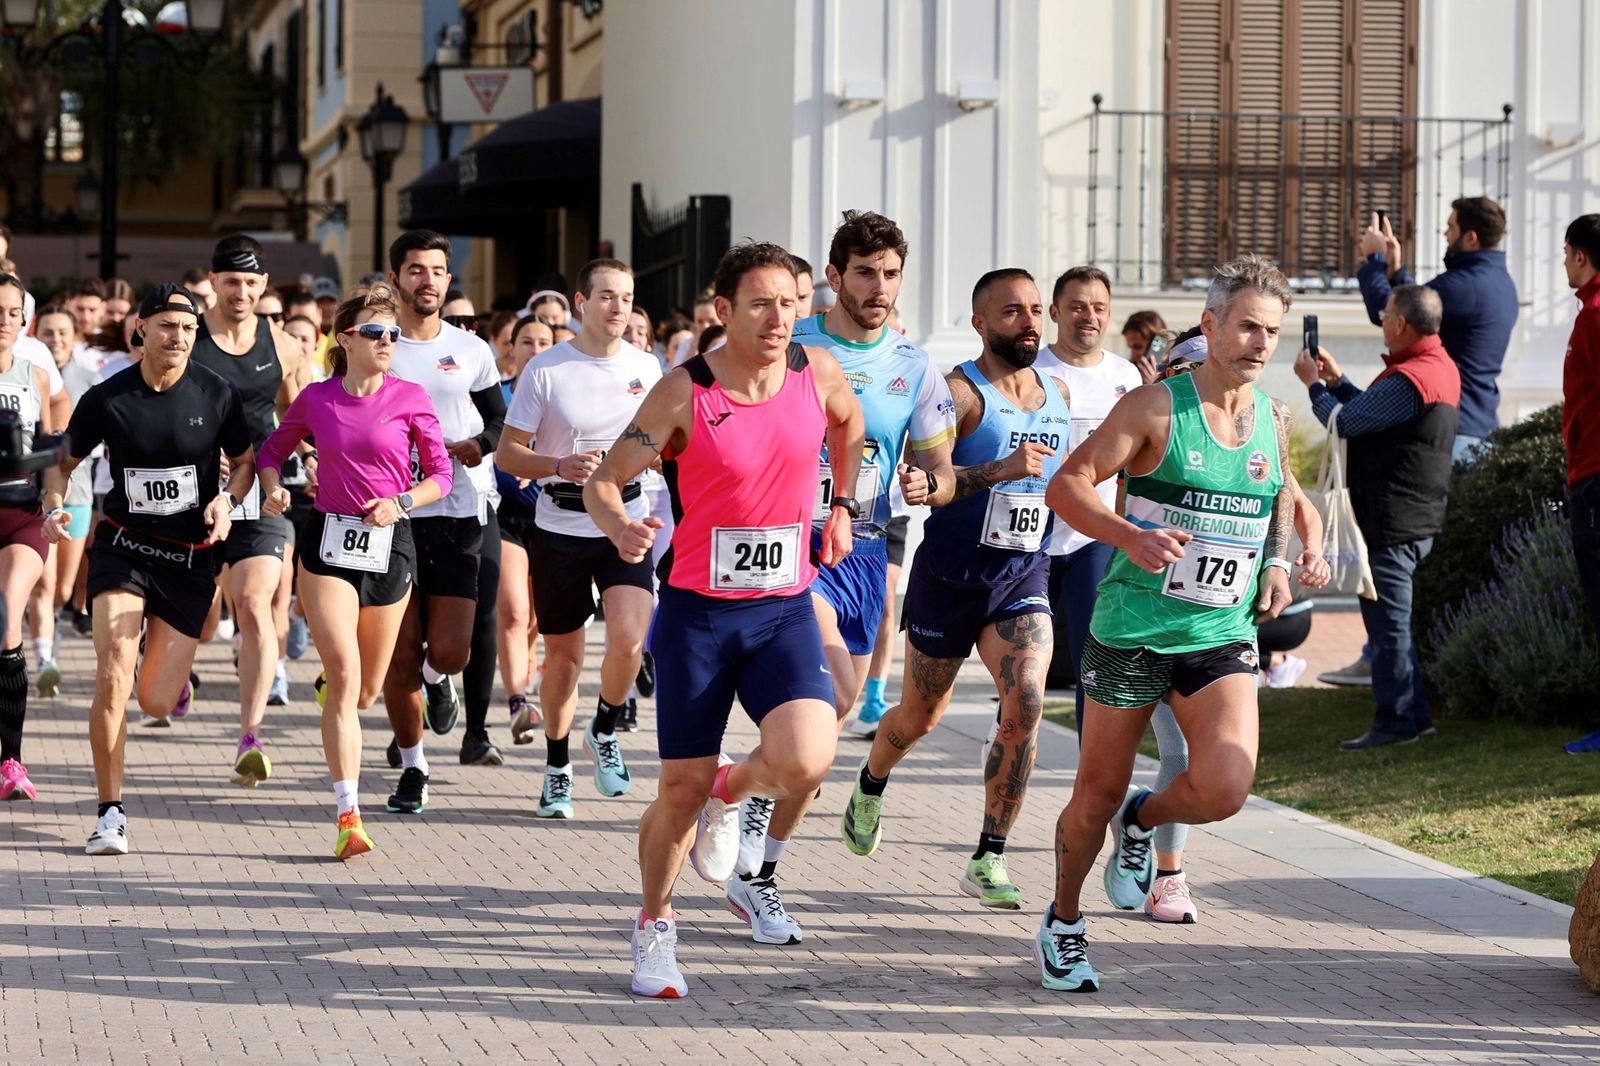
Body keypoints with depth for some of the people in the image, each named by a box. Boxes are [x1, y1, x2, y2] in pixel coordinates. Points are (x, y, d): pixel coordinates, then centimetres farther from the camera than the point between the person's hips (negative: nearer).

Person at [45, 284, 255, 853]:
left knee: (156, 703, 1)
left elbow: (245, 461, 8)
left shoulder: (218, 395, -6)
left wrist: (226, 501, -12)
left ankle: (167, 656, 41)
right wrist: (53, 507, -12)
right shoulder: (106, 398, -7)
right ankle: (111, 813, -11)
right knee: (112, 677, -22)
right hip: (122, 546, -1)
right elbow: (66, 461, 7)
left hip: (190, 556, 1)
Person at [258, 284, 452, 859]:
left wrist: (401, 502, -13)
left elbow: (440, 475, 4)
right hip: (329, 540, -1)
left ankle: (330, 686, 52)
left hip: (390, 545, 1)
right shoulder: (316, 398, 1)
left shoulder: (410, 398, -1)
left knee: (367, 691, 12)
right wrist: (274, 486, -4)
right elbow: (274, 447, 16)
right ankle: (349, 816, -19)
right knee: (345, 676, -16)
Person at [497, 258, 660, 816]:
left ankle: (604, 733, 10)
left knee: (629, 639, -18)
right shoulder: (544, 369, -6)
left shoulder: (645, 366, 3)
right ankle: (557, 769, 25)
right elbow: (509, 455, -4)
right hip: (559, 525, -1)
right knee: (563, 653, 7)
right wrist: (561, 467, -22)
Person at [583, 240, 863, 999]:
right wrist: (619, 525, -31)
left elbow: (850, 425, 23)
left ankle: (732, 792, 14)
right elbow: (604, 479, -10)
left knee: (805, 763, -21)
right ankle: (655, 926, 28)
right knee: (682, 790, 3)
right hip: (698, 612, -2)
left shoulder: (818, 373, -2)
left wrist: (840, 507, 20)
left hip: (785, 609, 2)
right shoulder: (685, 393, -12)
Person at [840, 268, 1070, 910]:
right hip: (951, 572, -4)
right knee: (919, 716, 12)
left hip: (1025, 574, 4)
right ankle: (870, 784, 47)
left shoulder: (1060, 395, 8)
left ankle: (988, 862, -11)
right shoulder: (959, 392, -12)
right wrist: (1001, 470, -35)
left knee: (1026, 704, -18)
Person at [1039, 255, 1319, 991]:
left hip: (1223, 635, 3)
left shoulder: (1274, 420, 5)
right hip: (1132, 629, -3)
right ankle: (1062, 926, 30)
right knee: (1098, 794, 6)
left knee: (1225, 789, -16)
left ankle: (1142, 822, 18)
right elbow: (1065, 486, -13)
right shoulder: (1156, 408, -10)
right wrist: (1131, 537, -28)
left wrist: (1275, 560, 8)